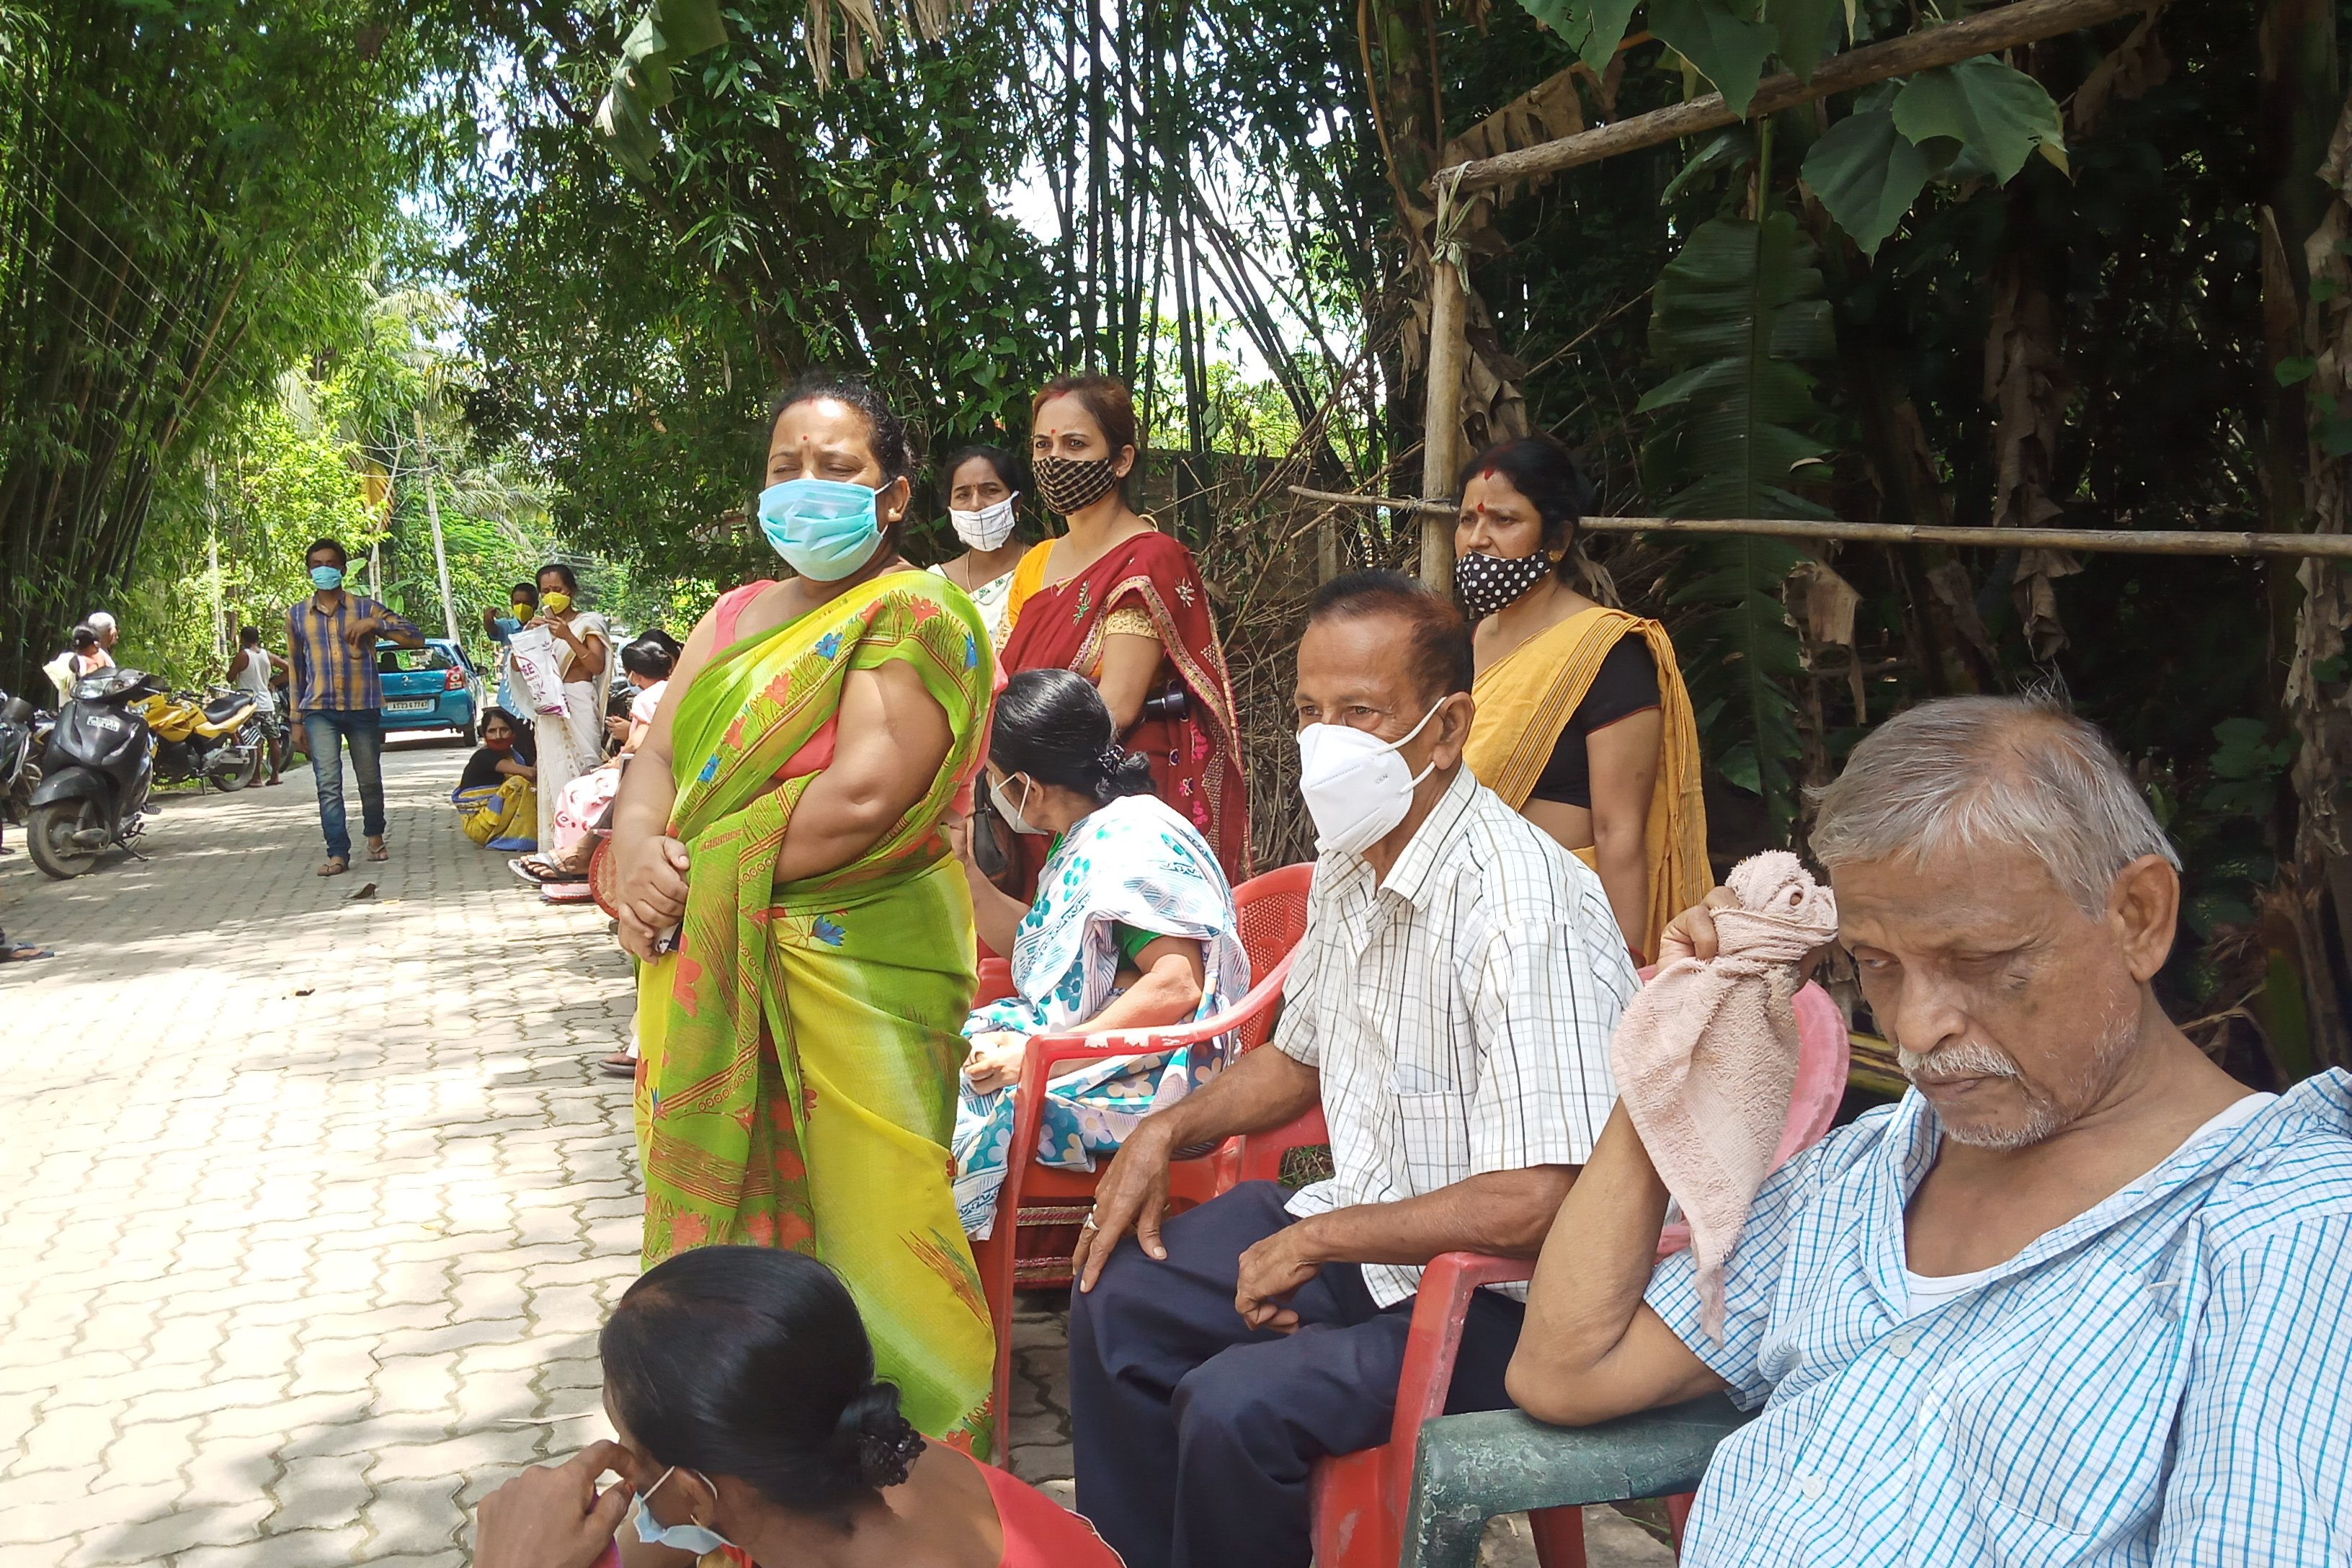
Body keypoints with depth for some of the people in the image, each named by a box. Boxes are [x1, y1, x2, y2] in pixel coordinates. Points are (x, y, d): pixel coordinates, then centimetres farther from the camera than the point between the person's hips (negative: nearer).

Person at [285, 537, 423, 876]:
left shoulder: (365, 607, 2)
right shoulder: (297, 614, 9)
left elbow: (416, 638, -3)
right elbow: (296, 667, 16)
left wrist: (376, 624, -17)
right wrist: (296, 717, 14)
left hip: (363, 707, 0)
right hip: (319, 710, 0)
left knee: (370, 780, 11)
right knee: (328, 784, -11)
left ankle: (374, 836, 35)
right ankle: (338, 854, -11)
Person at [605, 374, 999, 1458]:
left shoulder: (912, 617, -8)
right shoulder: (736, 616, 18)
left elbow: (862, 797, -20)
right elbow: (658, 755, 13)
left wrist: (707, 871, -14)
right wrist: (637, 844, -9)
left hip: (856, 971, -7)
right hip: (715, 976, 8)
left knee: (855, 1221, -4)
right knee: (725, 1208, 12)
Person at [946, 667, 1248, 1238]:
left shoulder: (1132, 843, -18)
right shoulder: (1087, 837, 13)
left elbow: (1178, 986, -27)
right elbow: (1035, 946, 27)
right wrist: (965, 870, 13)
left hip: (1144, 1080, -10)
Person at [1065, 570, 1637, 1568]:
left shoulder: (1522, 911, -28)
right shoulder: (1348, 860, 2)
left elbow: (1532, 1206, -32)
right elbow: (1303, 1056, 21)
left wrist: (1316, 1239, -21)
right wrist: (1166, 1131, 6)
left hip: (1498, 1292, -9)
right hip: (1364, 1233, 9)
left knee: (1235, 1404, -26)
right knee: (1118, 1298, 9)